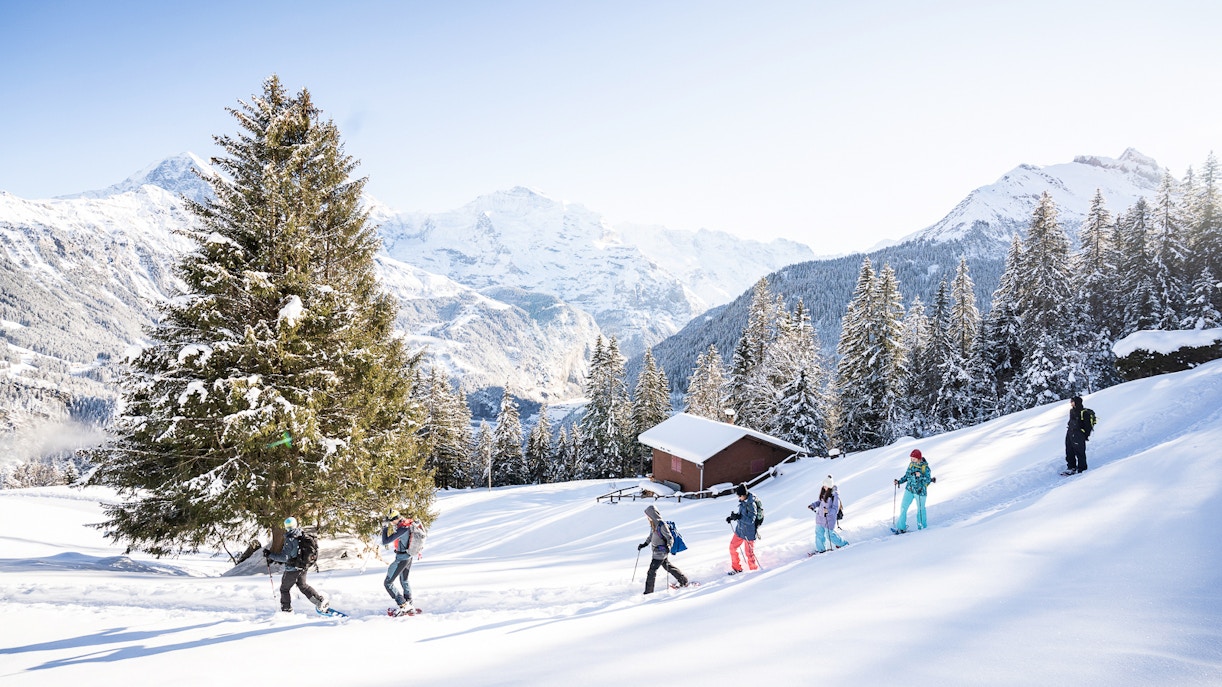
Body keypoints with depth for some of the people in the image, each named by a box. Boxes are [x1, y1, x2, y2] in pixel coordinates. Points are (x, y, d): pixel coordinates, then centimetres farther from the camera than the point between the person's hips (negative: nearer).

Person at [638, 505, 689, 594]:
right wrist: (644, 544, 19)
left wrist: (668, 547, -35)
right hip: (656, 551, 9)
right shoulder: (653, 524, 4)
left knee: (652, 571, -7)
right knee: (669, 567, 21)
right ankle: (684, 580, 34)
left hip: (661, 552, -9)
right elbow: (651, 536, 20)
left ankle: (648, 592, -1)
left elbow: (670, 538, -19)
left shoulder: (661, 525, -23)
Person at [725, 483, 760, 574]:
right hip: (740, 530, 9)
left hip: (749, 533, -9)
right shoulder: (743, 501, 0)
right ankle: (737, 568, 31)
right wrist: (732, 517, 2)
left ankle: (754, 569, 26)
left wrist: (739, 517, -33)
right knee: (732, 547, 15)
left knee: (749, 553, 4)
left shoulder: (751, 504, -25)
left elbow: (751, 520, -28)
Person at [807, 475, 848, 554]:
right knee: (819, 533, 13)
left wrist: (828, 511, -36)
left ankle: (843, 544, 29)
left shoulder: (835, 495, -21)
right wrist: (813, 505, 3)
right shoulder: (823, 491, 0)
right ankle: (820, 549, 30)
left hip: (829, 518, -7)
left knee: (830, 534, 6)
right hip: (820, 516, 7)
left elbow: (835, 509, -20)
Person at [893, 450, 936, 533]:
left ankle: (922, 528, 25)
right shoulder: (911, 464, 3)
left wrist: (921, 476, -30)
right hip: (909, 489, 5)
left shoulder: (925, 467, -13)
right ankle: (901, 527, 9)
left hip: (920, 491, -5)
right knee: (903, 508, 1)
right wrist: (899, 481, 4)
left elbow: (928, 481, -15)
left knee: (920, 509, 8)